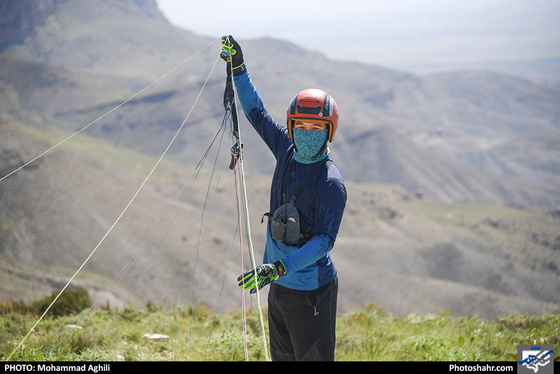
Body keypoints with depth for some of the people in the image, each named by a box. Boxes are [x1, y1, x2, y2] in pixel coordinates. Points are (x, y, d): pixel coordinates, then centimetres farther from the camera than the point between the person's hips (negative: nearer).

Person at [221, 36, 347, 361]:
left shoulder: (331, 183, -18)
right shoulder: (287, 150, 2)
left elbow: (324, 240, -24)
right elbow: (257, 112, 15)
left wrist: (279, 268, -34)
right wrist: (239, 68, 13)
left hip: (310, 291, -7)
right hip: (279, 286, 8)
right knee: (282, 357, 17)